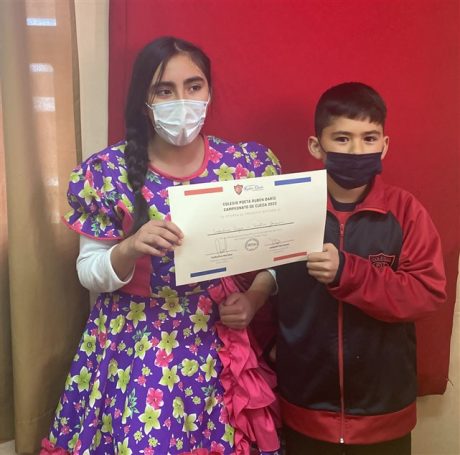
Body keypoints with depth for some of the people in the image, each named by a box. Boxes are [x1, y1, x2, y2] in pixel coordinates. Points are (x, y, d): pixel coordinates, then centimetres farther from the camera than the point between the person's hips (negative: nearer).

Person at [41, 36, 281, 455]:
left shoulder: (249, 163, -4)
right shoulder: (108, 171, -9)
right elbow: (89, 272, -5)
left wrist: (255, 297, -12)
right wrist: (131, 248, -24)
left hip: (218, 348, 2)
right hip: (134, 350, -1)